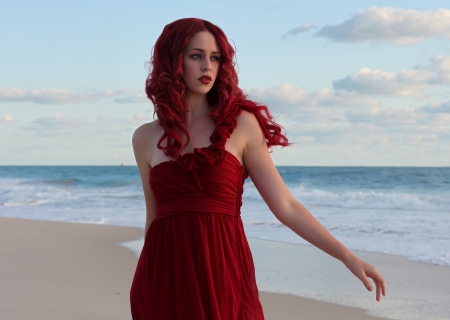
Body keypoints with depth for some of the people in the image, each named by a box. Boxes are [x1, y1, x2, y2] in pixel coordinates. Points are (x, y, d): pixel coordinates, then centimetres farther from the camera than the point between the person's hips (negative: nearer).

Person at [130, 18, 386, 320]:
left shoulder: (240, 124, 3)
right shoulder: (146, 138, 8)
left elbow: (285, 206, 1)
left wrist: (348, 256, -5)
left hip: (224, 276, -1)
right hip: (164, 283, 1)